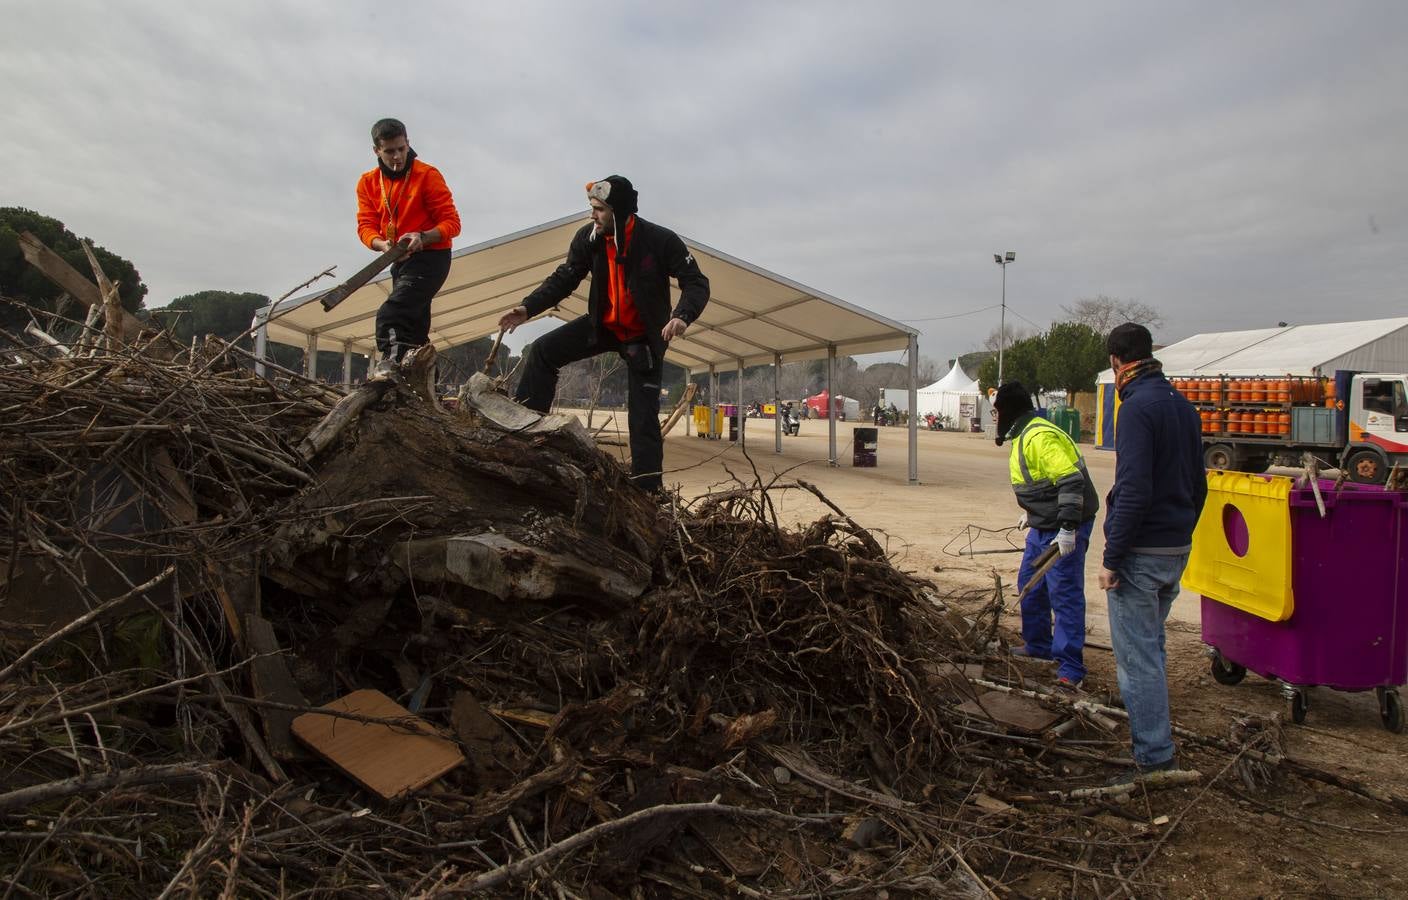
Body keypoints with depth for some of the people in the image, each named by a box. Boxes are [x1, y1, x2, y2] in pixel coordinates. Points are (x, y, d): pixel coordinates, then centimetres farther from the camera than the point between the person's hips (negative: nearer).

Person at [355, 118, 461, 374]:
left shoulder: (428, 175, -11)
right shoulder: (368, 183, 4)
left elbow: (452, 223, -14)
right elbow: (366, 225, -3)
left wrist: (422, 237, -31)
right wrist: (381, 244, -26)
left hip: (430, 258, -7)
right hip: (399, 261, 7)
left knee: (389, 316, -27)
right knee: (414, 331, 16)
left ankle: (390, 367, -34)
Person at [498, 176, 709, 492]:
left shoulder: (660, 240, -24)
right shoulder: (589, 238, -12)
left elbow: (696, 283, -20)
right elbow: (564, 279, -3)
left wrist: (683, 316, -40)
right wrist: (528, 307, -16)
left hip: (644, 336, -4)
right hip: (603, 324, 4)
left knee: (643, 418, -5)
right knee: (542, 351, -10)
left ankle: (647, 492, 2)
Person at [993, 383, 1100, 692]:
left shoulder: (1040, 437, -22)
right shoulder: (1024, 436, 11)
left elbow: (1071, 481, -28)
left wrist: (1067, 528, -31)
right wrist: (1031, 513, 30)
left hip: (1065, 529, -11)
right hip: (1043, 526, 11)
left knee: (1065, 594, -6)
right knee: (1029, 586, 19)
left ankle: (1071, 668, 1)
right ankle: (1038, 645, 35)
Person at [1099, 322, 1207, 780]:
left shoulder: (1138, 407, -17)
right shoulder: (1184, 406, 12)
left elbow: (1133, 490, -23)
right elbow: (1198, 484, 17)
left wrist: (1112, 559, -19)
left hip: (1141, 553, -9)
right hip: (1178, 549, 9)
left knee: (1137, 656, -2)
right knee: (1151, 645, 22)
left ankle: (1156, 759, 4)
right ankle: (1148, 732, 36)